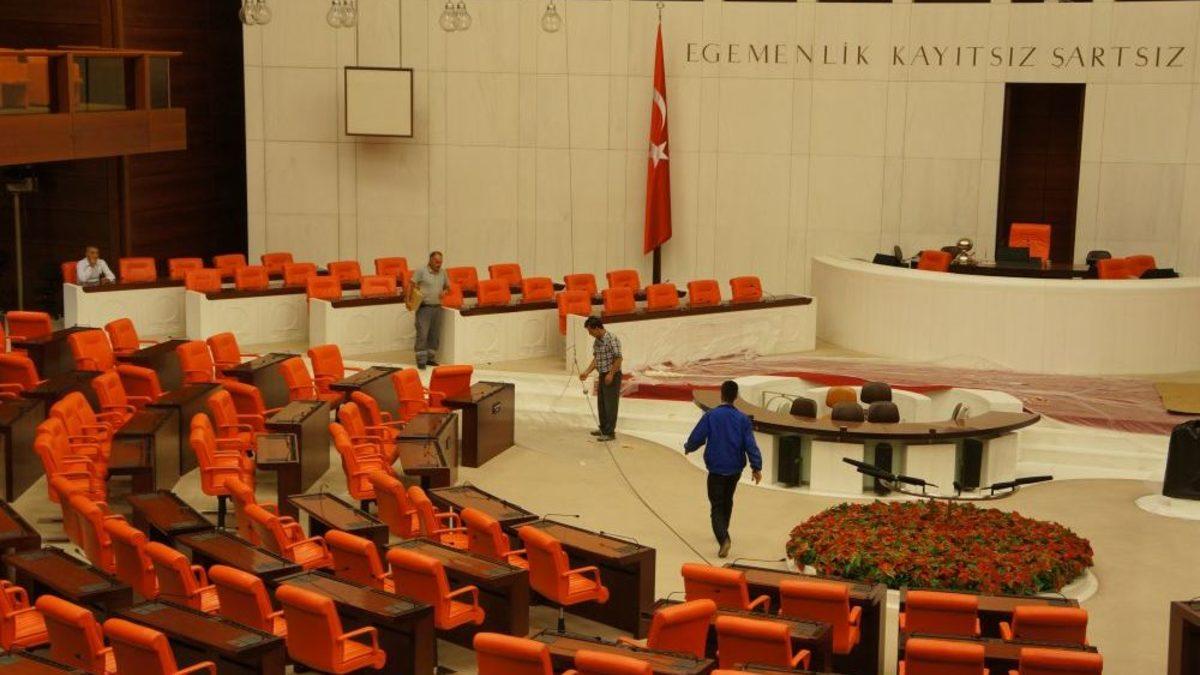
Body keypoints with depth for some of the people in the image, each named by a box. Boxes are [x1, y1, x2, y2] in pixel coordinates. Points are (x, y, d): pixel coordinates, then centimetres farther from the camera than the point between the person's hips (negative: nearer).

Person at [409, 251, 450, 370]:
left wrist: (444, 291, -1)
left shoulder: (443, 272, 11)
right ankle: (421, 360, -5)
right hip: (424, 307, -6)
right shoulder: (421, 271, -5)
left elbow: (447, 286, 21)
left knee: (435, 335, 8)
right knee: (422, 334, -8)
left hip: (437, 307, 6)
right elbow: (412, 286, -6)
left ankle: (430, 358, 18)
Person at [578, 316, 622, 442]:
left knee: (610, 404, -5)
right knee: (601, 403, 16)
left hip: (612, 376, -9)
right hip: (602, 375, 9)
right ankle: (603, 428, 28)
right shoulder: (597, 341, 8)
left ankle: (610, 432, 0)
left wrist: (611, 374, -21)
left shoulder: (611, 339, -19)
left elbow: (618, 358, -20)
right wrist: (587, 372, 8)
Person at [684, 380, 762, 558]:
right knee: (727, 500, 25)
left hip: (716, 469, -3)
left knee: (717, 506, -2)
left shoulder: (710, 416, -11)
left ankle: (723, 538, -24)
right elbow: (750, 445, -8)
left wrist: (687, 448, 14)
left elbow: (696, 438, -8)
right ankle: (723, 533, 40)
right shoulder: (742, 419, -5)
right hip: (735, 469, 3)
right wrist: (756, 467, -3)